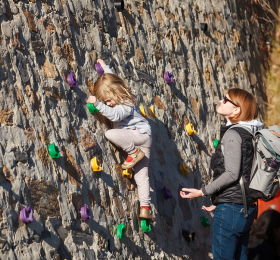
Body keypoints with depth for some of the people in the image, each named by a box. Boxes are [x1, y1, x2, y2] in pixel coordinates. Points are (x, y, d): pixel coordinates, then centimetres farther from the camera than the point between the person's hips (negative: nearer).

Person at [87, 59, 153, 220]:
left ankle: (135, 152, -15)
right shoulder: (119, 96, 8)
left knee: (110, 134, -30)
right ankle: (145, 209, -1)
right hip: (134, 141, 10)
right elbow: (112, 80, 30)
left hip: (141, 134, -10)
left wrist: (98, 104, -42)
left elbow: (115, 115, -40)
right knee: (141, 176, 3)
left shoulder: (127, 104, -21)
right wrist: (105, 68, 40)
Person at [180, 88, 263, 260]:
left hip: (229, 209, -9)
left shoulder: (232, 134, -12)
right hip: (246, 208, 9)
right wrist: (219, 202, 21)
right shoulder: (249, 134, 14)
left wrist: (202, 192, -13)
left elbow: (231, 174, -19)